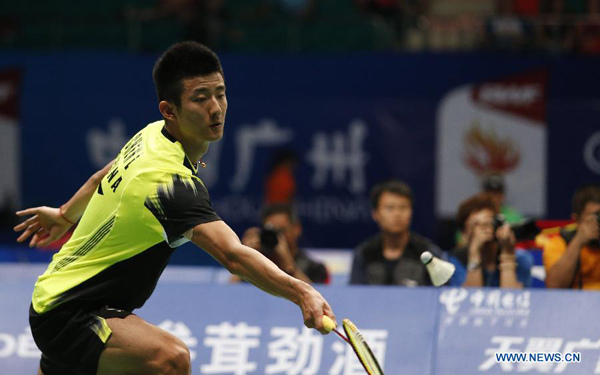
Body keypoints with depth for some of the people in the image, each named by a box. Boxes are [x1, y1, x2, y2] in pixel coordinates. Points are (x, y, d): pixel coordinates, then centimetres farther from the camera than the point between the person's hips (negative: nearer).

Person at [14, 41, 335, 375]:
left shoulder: (153, 135, 0)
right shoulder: (172, 181, -30)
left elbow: (102, 179, 20)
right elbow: (232, 254, -43)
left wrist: (65, 215, 38)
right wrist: (300, 292, -55)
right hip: (67, 318, -11)